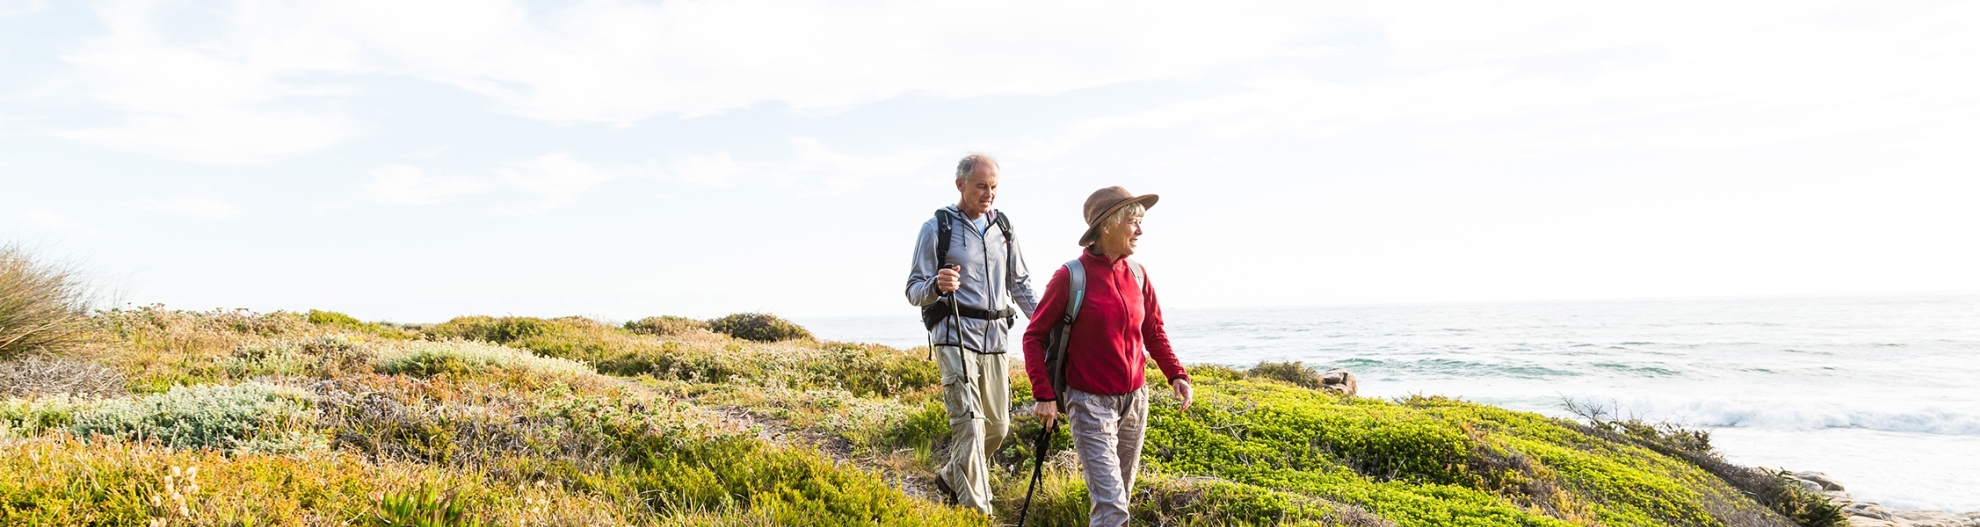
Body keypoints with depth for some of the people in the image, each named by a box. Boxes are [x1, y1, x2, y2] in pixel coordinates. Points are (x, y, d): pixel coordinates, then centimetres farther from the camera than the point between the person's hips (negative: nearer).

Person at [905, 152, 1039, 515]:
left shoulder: (1003, 227, 12)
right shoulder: (936, 228, -3)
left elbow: (1021, 284, 18)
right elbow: (914, 291, -4)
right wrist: (937, 286, -28)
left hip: (995, 339, 6)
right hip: (955, 338, -6)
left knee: (998, 426, 11)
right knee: (969, 422, -15)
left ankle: (950, 478, 35)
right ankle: (976, 511, -8)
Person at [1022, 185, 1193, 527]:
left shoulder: (1137, 275, 2)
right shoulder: (1071, 277, -13)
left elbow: (1154, 332, 13)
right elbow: (1034, 336, -8)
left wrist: (1176, 374, -1)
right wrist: (1044, 395, -13)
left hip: (1134, 401, 6)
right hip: (1091, 402, -6)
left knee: (1120, 496, 17)